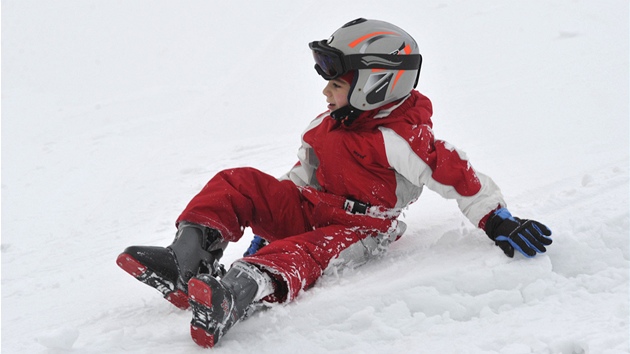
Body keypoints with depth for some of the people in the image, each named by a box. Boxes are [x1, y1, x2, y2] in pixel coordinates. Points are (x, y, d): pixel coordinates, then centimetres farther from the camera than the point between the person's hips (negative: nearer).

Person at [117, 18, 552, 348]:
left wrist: (501, 225, -13)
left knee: (304, 254, -41)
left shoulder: (405, 138, -13)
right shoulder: (328, 125, 11)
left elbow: (462, 177, -12)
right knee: (238, 183, -11)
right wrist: (268, 221, 19)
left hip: (357, 230, -8)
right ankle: (187, 258, -31)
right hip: (310, 209, 8)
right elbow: (301, 176, 22)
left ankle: (240, 291, -72)